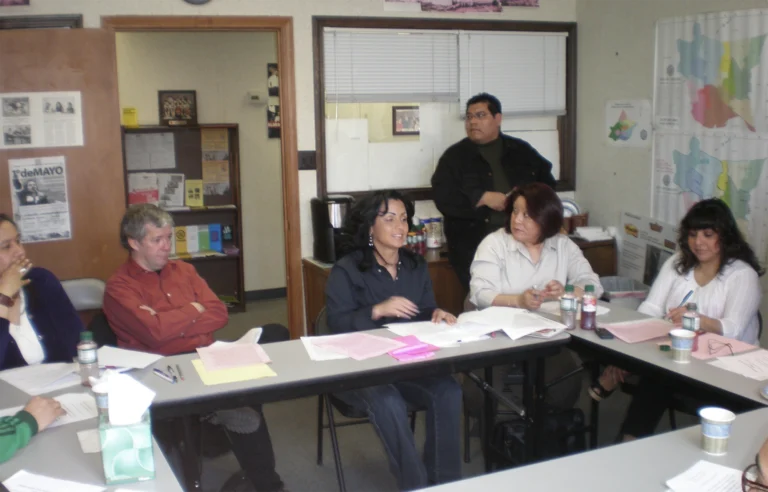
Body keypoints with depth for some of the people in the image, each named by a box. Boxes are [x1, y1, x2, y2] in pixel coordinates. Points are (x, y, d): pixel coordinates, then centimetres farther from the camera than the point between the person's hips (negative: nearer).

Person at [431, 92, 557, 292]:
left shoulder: (521, 150, 14)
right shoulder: (455, 156, 6)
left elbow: (547, 182, 15)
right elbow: (443, 197, -6)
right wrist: (483, 198, -14)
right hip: (473, 244, -2)